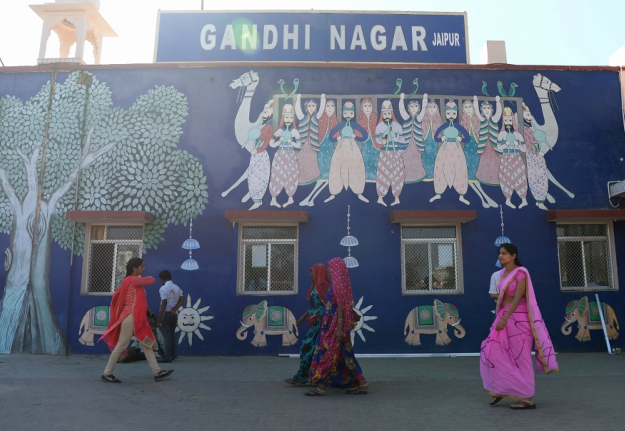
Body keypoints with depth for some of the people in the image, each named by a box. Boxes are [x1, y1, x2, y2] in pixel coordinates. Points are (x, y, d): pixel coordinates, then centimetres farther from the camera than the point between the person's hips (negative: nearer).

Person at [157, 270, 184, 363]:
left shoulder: (163, 288, -11)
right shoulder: (177, 288, 10)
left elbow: (164, 303, -17)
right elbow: (181, 299, 0)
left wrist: (159, 317, -16)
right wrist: (174, 309, -5)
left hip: (166, 314, -7)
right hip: (174, 314, 7)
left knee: (166, 335, -6)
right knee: (172, 334, 13)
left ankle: (167, 357, -6)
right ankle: (172, 355, 17)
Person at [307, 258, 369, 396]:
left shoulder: (338, 284, -16)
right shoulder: (340, 283, 12)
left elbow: (341, 307, -21)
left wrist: (339, 328, -23)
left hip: (335, 324, -10)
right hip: (333, 323, 10)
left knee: (327, 353, -3)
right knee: (344, 355, 12)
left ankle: (321, 387, 4)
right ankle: (360, 382, 15)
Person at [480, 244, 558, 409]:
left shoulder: (520, 273, -12)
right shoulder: (503, 273, 12)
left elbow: (517, 298, -18)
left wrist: (504, 318, -23)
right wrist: (500, 318, 15)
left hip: (517, 318, -8)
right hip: (505, 316, 8)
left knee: (520, 356, -1)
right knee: (493, 350, 4)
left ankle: (527, 398, 9)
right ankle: (500, 389, 17)